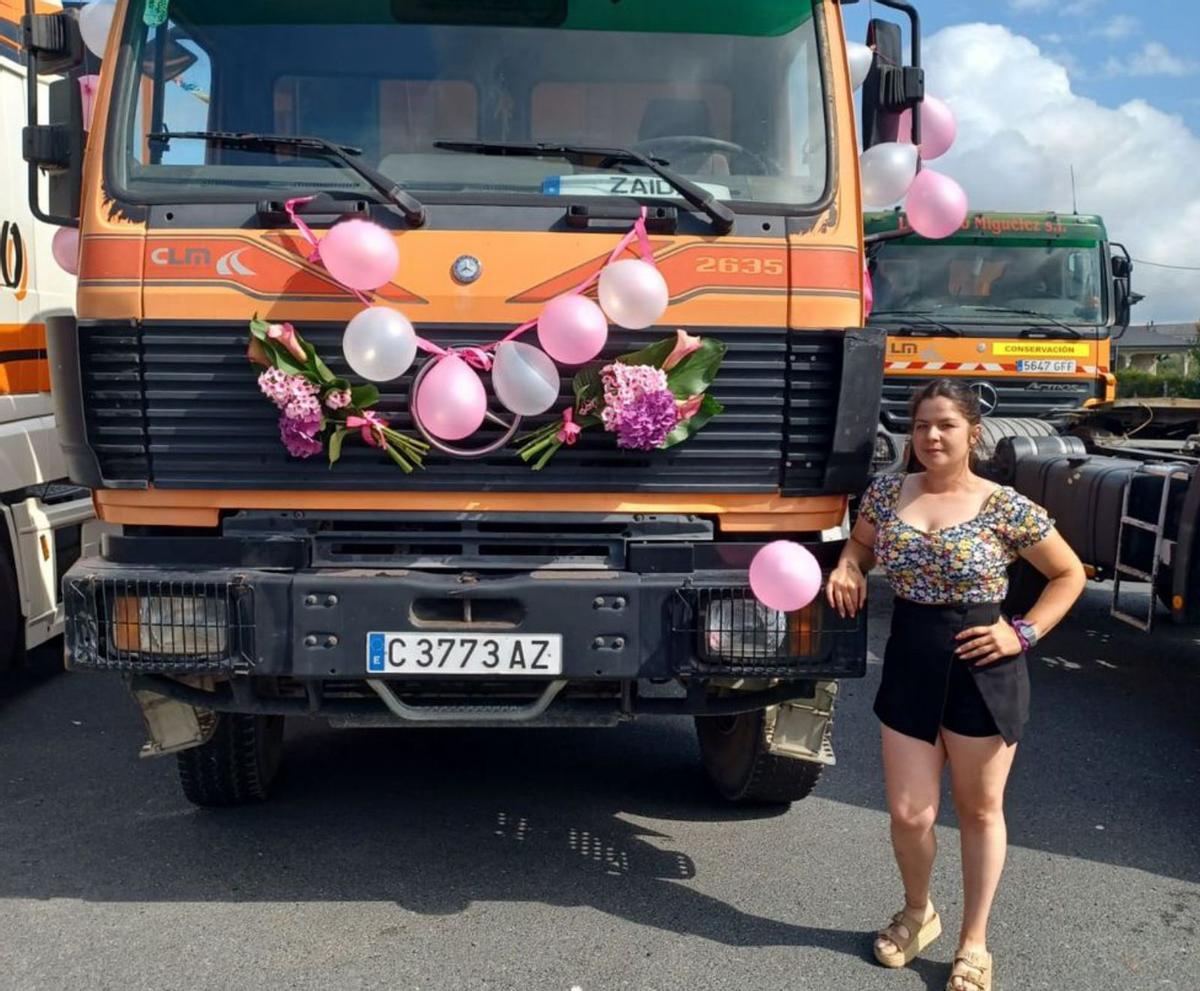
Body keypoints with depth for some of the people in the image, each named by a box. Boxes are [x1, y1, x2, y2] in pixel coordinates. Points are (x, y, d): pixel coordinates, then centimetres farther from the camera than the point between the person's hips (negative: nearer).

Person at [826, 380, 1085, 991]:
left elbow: (1069, 575, 2)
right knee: (908, 815, 7)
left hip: (981, 670, -3)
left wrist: (1024, 632, -9)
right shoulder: (887, 493, 1)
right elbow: (861, 544, 20)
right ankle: (917, 913, 37)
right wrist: (847, 568, -3)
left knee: (980, 810, 12)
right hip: (908, 665, 3)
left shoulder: (1005, 508, -9)